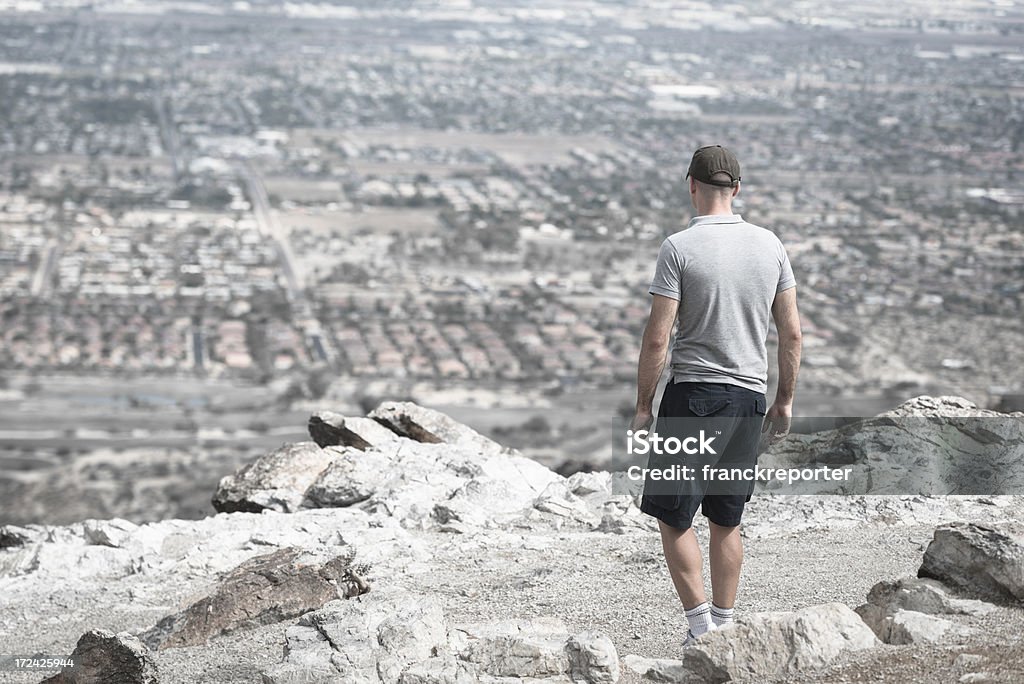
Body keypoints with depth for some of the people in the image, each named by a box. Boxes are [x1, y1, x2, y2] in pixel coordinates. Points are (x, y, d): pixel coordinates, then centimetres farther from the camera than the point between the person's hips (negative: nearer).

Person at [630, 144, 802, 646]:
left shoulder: (680, 247, -10)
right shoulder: (770, 246, 4)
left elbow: (657, 337, -12)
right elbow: (792, 333, 7)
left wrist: (643, 407, -3)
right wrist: (785, 401, 16)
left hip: (694, 395, -5)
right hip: (750, 397, 5)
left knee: (673, 516, 4)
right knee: (726, 520, 14)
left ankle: (700, 624, -4)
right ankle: (724, 627, 18)